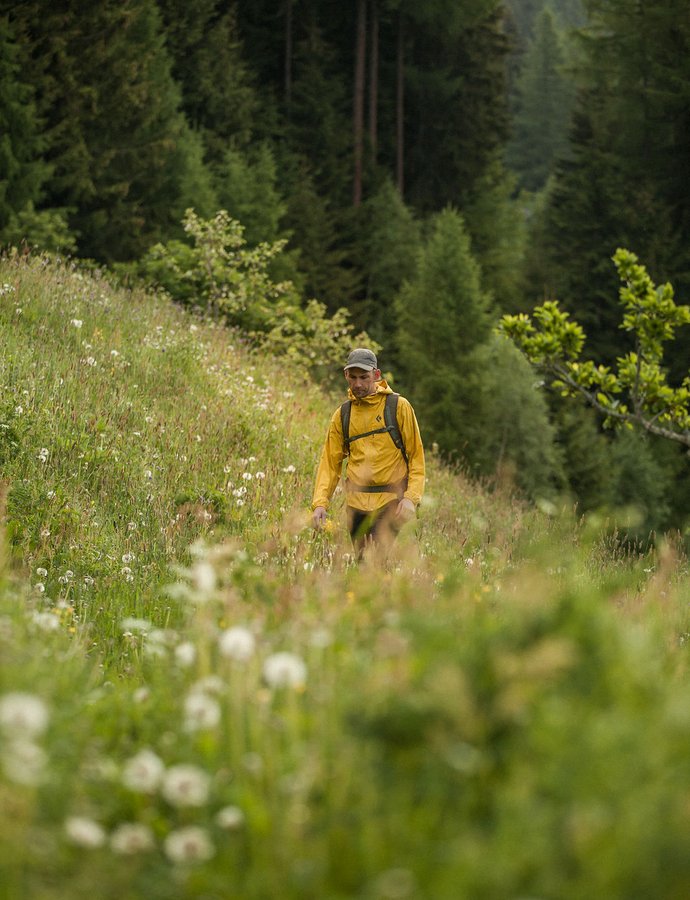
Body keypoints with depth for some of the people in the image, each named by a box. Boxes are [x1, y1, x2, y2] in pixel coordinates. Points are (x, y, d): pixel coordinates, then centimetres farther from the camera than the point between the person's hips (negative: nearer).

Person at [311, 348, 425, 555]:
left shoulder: (399, 407, 0)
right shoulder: (342, 415, 10)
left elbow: (416, 456, 0)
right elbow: (330, 462, 9)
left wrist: (411, 498, -12)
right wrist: (320, 503, -4)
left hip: (391, 502, -4)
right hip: (356, 505, 4)